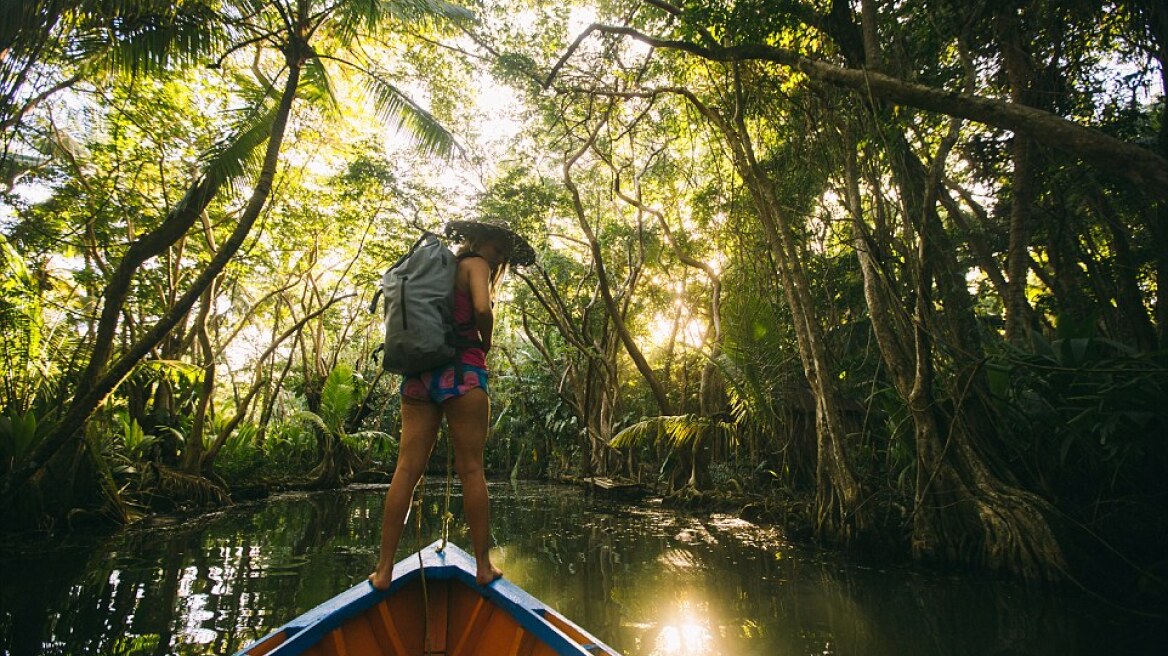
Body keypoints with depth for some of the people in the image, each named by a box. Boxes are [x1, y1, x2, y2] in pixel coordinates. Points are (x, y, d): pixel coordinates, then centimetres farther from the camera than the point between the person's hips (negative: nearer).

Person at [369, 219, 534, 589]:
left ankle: (384, 569, 5)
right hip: (461, 369, -6)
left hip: (418, 372, 6)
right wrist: (486, 344, -1)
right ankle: (484, 566, 6)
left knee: (407, 468, 3)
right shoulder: (475, 264, 1)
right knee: (471, 468, -1)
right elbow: (482, 308, -17)